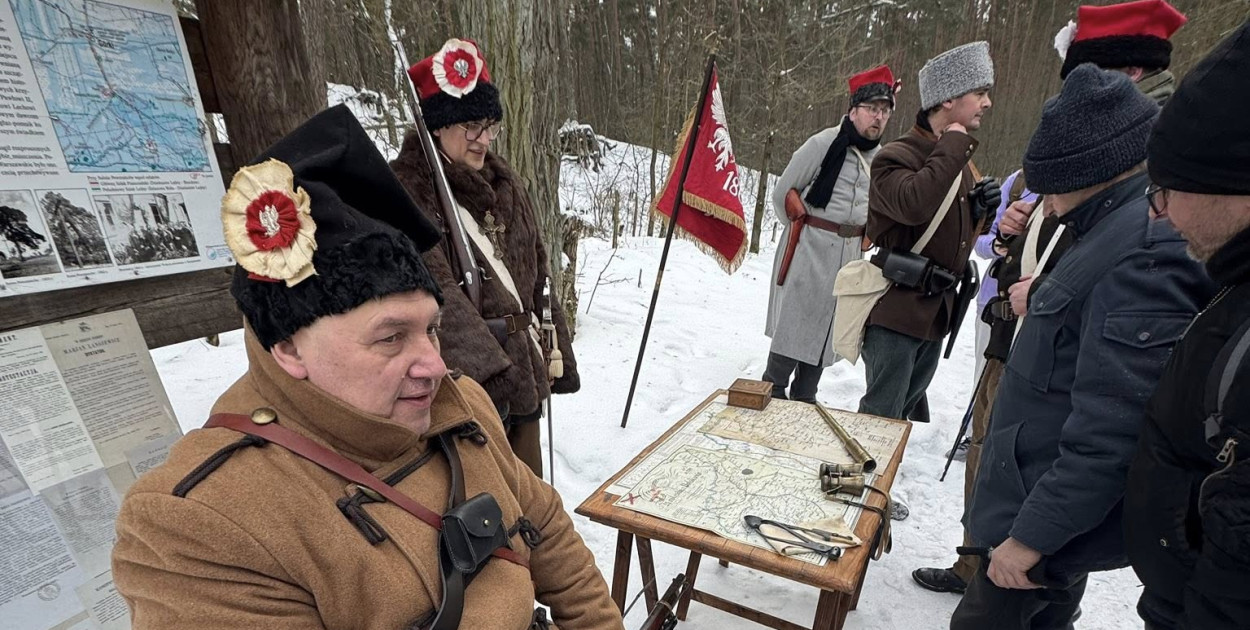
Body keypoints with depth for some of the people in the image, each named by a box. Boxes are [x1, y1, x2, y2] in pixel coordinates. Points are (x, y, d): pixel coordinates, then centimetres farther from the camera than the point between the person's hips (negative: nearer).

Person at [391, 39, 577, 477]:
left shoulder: (504, 182, 12)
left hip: (523, 371, 7)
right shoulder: (405, 190, -10)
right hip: (465, 379, -7)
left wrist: (559, 354, 15)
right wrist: (487, 366, -29)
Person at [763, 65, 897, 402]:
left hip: (850, 257, 6)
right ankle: (773, 389, 13)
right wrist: (802, 227, 5)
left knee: (826, 331, 11)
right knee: (794, 323, -4)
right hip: (808, 250, -6)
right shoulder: (824, 143, -9)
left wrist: (861, 238, 13)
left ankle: (803, 400, 24)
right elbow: (784, 191, -4)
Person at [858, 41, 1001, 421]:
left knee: (903, 410, 20)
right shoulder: (896, 157, -12)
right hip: (896, 309, -9)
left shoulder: (959, 161, 15)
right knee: (881, 417, -3)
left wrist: (980, 210, 2)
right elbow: (913, 205, -34)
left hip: (938, 310, 9)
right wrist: (953, 145, -21)